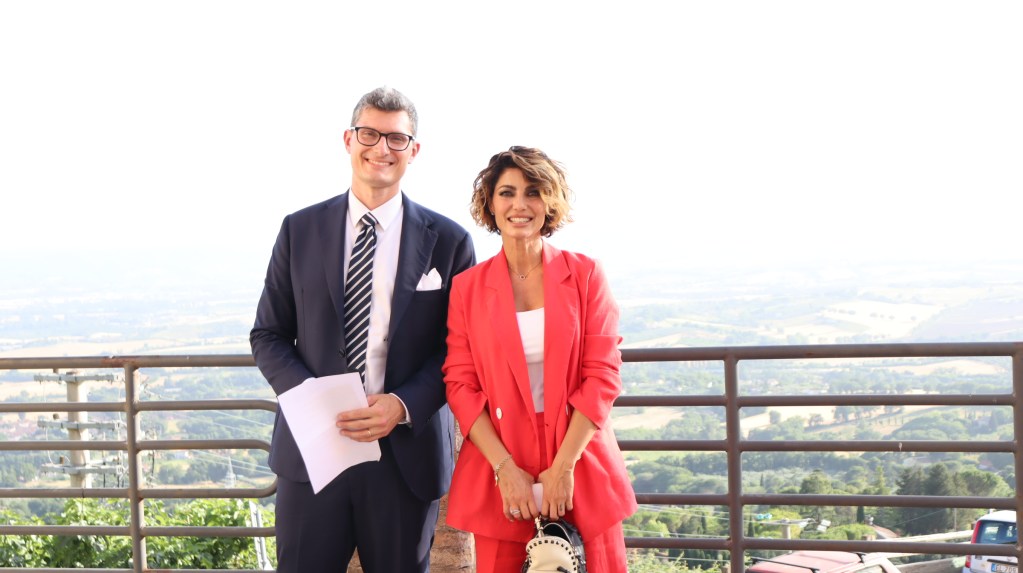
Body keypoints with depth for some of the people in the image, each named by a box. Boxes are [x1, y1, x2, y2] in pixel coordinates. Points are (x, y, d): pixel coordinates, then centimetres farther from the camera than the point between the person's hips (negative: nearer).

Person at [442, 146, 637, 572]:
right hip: (498, 470, 0)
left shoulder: (585, 275, 2)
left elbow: (602, 376, -2)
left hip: (580, 467, 0)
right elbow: (461, 384, 0)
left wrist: (563, 466, -11)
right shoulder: (467, 287, 4)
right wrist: (505, 468, -11)